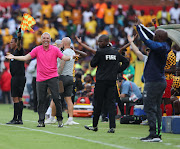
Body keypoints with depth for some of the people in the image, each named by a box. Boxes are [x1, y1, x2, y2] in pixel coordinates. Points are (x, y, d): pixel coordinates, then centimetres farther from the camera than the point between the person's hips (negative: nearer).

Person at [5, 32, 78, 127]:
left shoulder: (55, 49, 1)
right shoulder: (37, 50, 5)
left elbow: (64, 57, -3)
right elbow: (26, 58, 6)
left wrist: (71, 57, -23)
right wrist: (13, 57, -2)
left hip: (53, 77, -2)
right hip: (40, 79, 2)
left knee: (56, 98, -8)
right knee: (41, 100, 0)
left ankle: (60, 120, 3)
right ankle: (41, 121, 5)